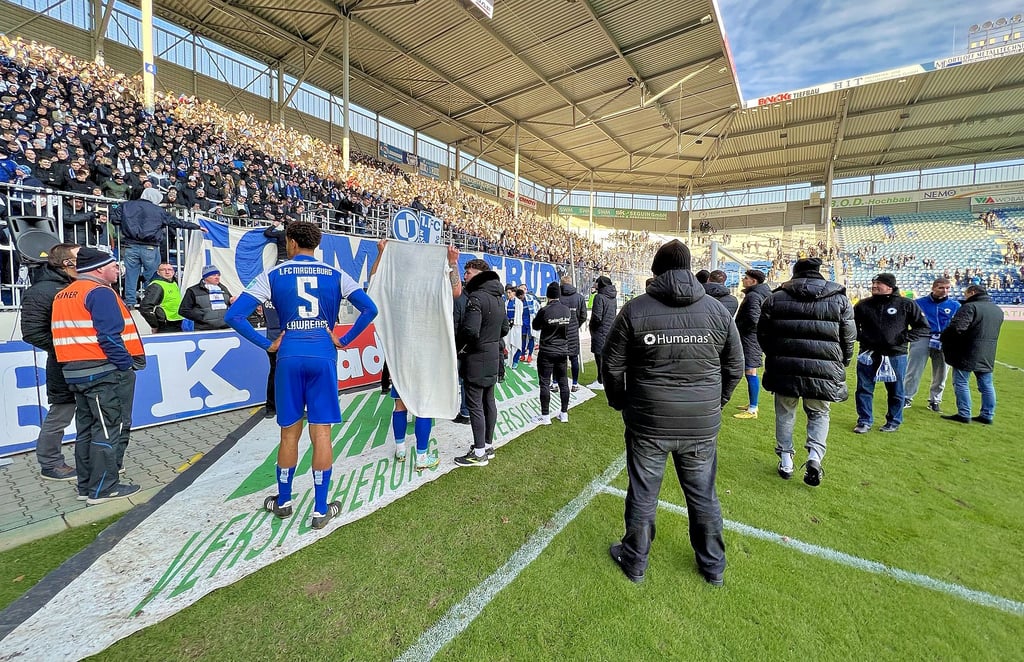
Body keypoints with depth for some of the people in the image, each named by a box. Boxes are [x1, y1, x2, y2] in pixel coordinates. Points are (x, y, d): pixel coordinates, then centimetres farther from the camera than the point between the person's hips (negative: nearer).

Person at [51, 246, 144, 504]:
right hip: (105, 372, -9)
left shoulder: (63, 295, 15)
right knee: (110, 429, -2)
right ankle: (104, 488, 4)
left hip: (76, 373, 10)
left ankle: (87, 485, 24)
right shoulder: (100, 293, -14)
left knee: (87, 429, 16)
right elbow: (110, 336, -22)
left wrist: (77, 363, 19)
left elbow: (66, 336, 17)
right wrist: (128, 365, -17)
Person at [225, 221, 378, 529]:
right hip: (323, 356, 0)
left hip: (290, 356, 1)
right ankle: (321, 510, 13)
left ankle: (283, 501, 32)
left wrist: (267, 344, 3)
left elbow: (234, 315, -2)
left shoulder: (273, 274, 5)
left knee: (289, 432, 14)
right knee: (321, 433, 4)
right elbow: (370, 309, -6)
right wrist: (344, 341, 0)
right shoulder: (335, 275, 5)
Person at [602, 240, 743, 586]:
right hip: (702, 425, 3)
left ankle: (634, 561, 34)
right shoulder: (717, 310, -1)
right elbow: (735, 367, 7)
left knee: (642, 494, 14)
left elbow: (612, 365, -5)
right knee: (703, 495, 20)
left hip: (648, 422, -2)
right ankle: (713, 565, 41)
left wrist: (620, 402, 11)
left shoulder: (635, 310, -9)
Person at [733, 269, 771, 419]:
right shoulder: (764, 294, 17)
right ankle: (752, 404, 26)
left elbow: (752, 318, -25)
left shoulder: (753, 296, -15)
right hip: (756, 337, 11)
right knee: (751, 372, 16)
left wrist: (738, 328, -9)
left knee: (750, 372, -8)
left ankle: (752, 410, -4)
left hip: (750, 338, -11)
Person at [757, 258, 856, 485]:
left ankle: (785, 460, 21)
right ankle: (815, 456, 0)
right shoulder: (840, 300, 2)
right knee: (819, 414, 18)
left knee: (785, 413, 16)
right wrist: (841, 365, 20)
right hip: (824, 371, 0)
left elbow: (762, 335, 6)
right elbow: (849, 338, 4)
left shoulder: (775, 298, 2)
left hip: (784, 369, 0)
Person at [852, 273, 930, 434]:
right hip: (867, 354, 1)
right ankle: (864, 421, 15)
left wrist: (903, 338, -8)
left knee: (895, 391, 11)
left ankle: (894, 421, 27)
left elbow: (923, 327, 3)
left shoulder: (906, 305, -1)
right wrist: (860, 336, 1)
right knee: (864, 389, 4)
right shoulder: (863, 304, 3)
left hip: (896, 355, -1)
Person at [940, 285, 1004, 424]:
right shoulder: (998, 310, 15)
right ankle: (988, 415, 19)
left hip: (967, 353, -8)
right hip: (988, 354, 8)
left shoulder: (970, 307, -15)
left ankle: (964, 414, 1)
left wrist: (944, 337, -10)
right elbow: (992, 331, 20)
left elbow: (957, 328, -25)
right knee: (986, 385, 13)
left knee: (961, 383, 0)